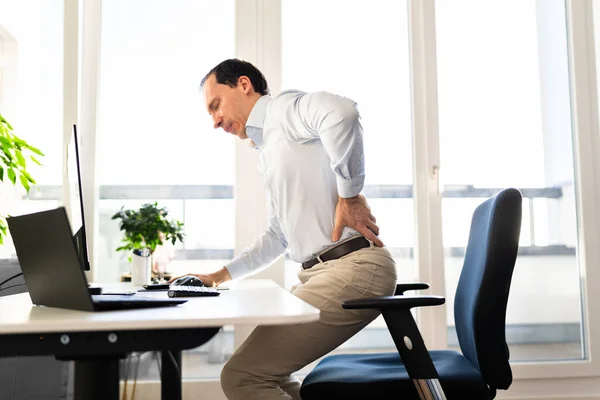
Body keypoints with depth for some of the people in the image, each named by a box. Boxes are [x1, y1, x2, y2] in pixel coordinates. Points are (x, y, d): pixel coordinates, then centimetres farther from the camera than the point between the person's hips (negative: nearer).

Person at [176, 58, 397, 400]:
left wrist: (349, 195, -22)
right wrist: (224, 274, 31)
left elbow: (340, 111, -29)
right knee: (266, 369, 20)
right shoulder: (268, 153, 25)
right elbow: (278, 235, 31)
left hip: (353, 268, -10)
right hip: (320, 272, 10)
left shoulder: (285, 108, -4)